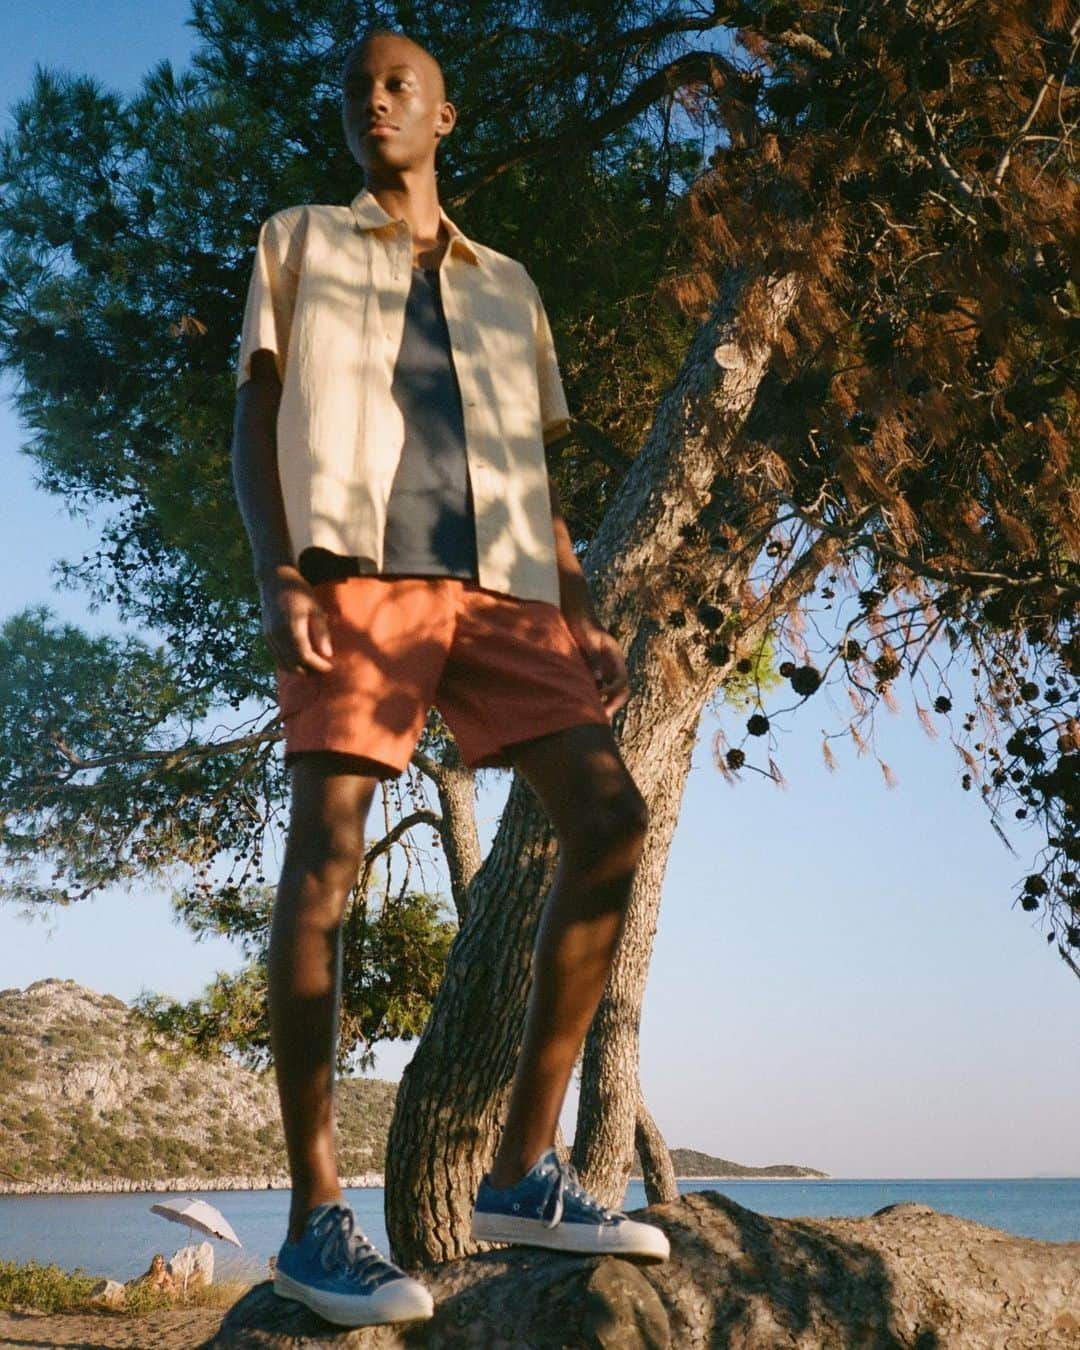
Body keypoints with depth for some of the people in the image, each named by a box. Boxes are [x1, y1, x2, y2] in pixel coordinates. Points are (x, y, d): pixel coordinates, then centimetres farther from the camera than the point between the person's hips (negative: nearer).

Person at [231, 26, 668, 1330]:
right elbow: (254, 422, 9)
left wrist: (583, 614, 8)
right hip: (355, 561, -3)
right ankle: (315, 1215, -13)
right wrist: (277, 572, -9)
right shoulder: (299, 241, 20)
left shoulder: (508, 283, 28)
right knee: (324, 854, -16)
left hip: (497, 579, 4)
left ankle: (524, 1170, -9)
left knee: (608, 815, -14)